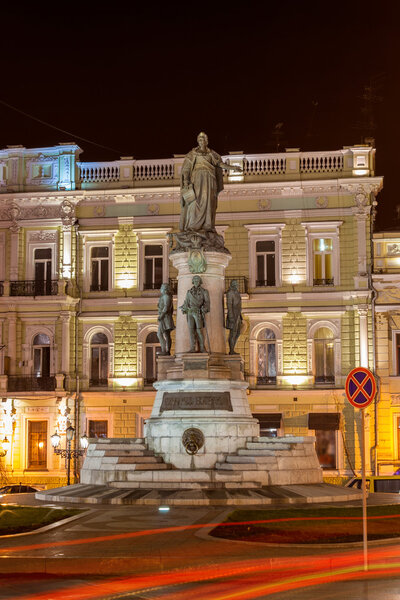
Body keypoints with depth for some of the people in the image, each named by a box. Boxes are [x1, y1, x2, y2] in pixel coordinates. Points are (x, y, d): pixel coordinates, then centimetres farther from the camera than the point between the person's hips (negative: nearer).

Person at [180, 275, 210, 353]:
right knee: (191, 330, -4)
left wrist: (204, 309, -19)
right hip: (190, 312, 3)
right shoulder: (189, 292, 14)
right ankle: (192, 348, -5)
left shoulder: (204, 292, 4)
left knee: (199, 330, -7)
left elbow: (207, 302, -3)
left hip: (198, 313, -3)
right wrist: (184, 309, 4)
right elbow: (186, 302, 17)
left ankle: (202, 348, 0)